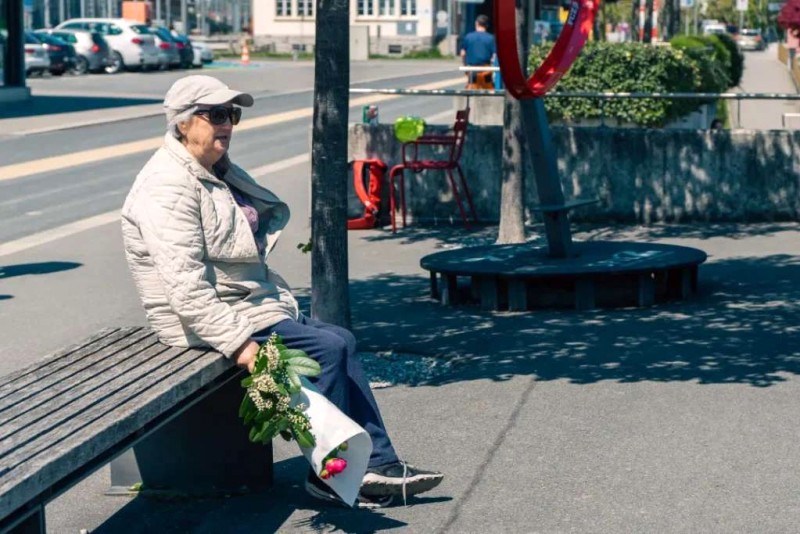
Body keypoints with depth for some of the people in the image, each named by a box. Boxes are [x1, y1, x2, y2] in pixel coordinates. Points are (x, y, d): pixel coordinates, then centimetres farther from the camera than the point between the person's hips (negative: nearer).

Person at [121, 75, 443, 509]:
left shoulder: (216, 173, 15)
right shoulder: (169, 188, -19)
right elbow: (187, 289, -28)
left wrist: (280, 297, 16)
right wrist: (238, 342, -30)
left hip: (250, 304, 11)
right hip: (209, 323, -11)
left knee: (342, 342, 3)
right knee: (328, 348, -17)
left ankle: (378, 465, 3)